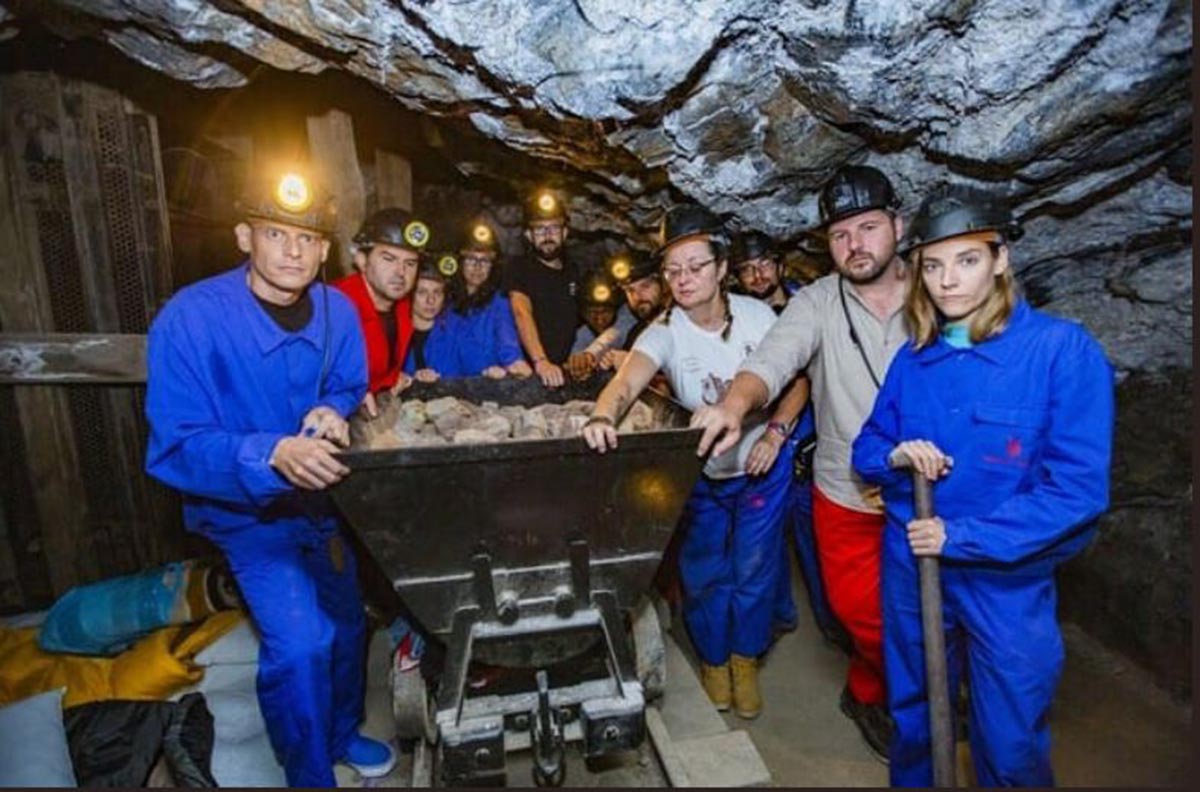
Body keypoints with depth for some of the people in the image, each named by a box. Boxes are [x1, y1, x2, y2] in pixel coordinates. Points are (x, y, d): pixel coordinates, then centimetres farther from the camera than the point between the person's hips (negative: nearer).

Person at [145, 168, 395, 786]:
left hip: (321, 495, 5)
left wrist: (332, 411, -20)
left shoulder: (337, 311, -11)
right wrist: (272, 455, -42)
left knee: (346, 623, 20)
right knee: (301, 643, -20)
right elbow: (174, 449, -24)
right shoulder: (190, 319, -24)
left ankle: (342, 732, 51)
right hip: (245, 507, -5)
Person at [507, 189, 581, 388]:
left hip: (565, 372, 4)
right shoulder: (520, 270, -2)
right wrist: (540, 361, -33)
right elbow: (522, 314, -19)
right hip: (530, 372, -4)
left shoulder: (574, 272, 15)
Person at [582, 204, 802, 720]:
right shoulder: (665, 331, -17)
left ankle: (745, 660, 40)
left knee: (753, 572, 13)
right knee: (704, 575, 13)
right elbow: (626, 382, -35)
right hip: (700, 474, 0)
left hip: (760, 468, 1)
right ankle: (713, 659, 41)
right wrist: (603, 417, -56)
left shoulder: (756, 316, -12)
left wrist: (776, 429, -16)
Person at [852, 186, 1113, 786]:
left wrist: (960, 536, -19)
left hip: (1007, 581, -3)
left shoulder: (1063, 349, -14)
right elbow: (866, 448, 7)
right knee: (913, 724, 23)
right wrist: (895, 456, -15)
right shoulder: (912, 360, -1)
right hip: (911, 569, 4)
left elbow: (1079, 490, -17)